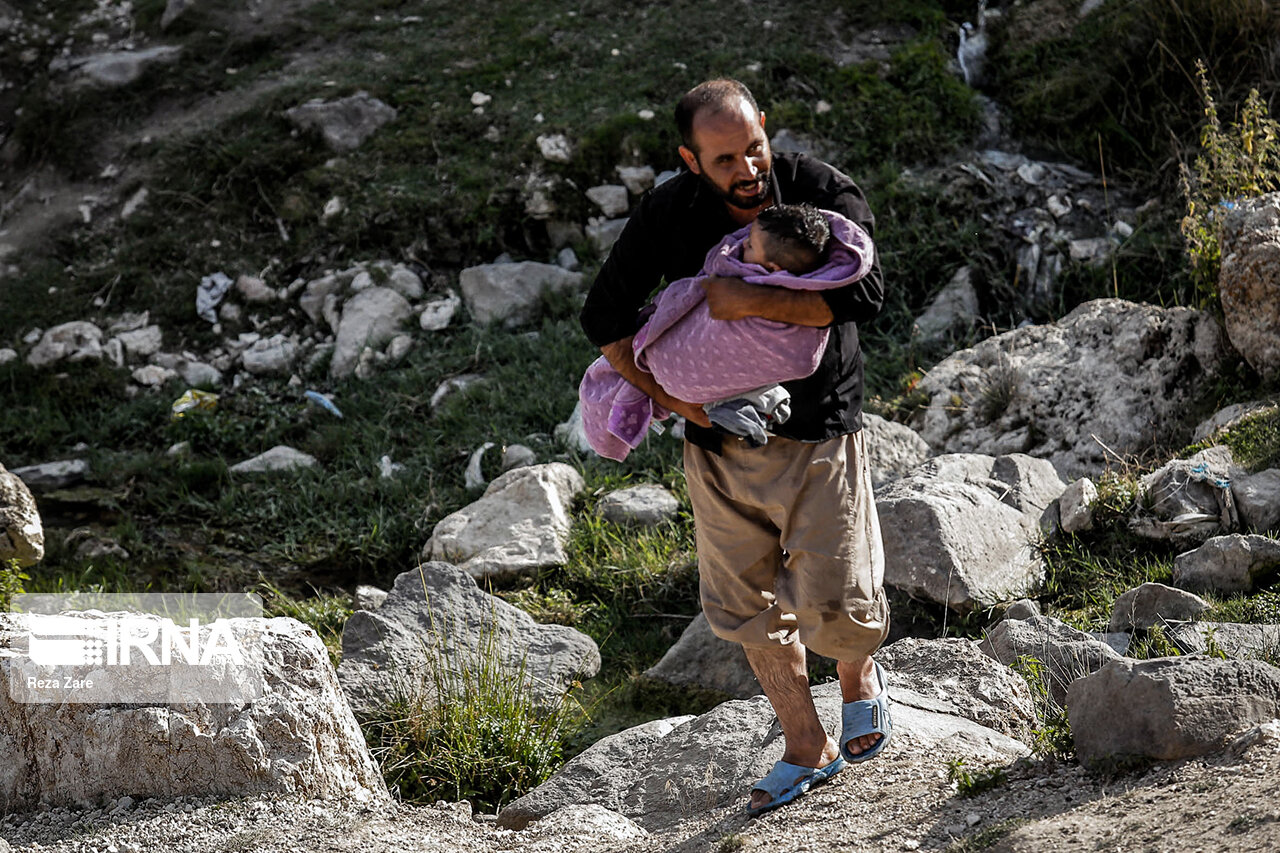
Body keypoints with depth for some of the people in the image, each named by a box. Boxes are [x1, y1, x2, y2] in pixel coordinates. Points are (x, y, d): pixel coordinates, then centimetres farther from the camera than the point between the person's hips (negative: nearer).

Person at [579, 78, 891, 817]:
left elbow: (865, 293, -29)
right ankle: (808, 749, 29)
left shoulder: (822, 193, -15)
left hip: (819, 435, -3)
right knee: (752, 607, 10)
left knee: (831, 602, -8)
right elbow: (605, 313, 0)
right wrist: (663, 390, -11)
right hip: (720, 443, 3)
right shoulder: (670, 214, -8)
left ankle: (860, 670, 29)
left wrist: (749, 302, -31)